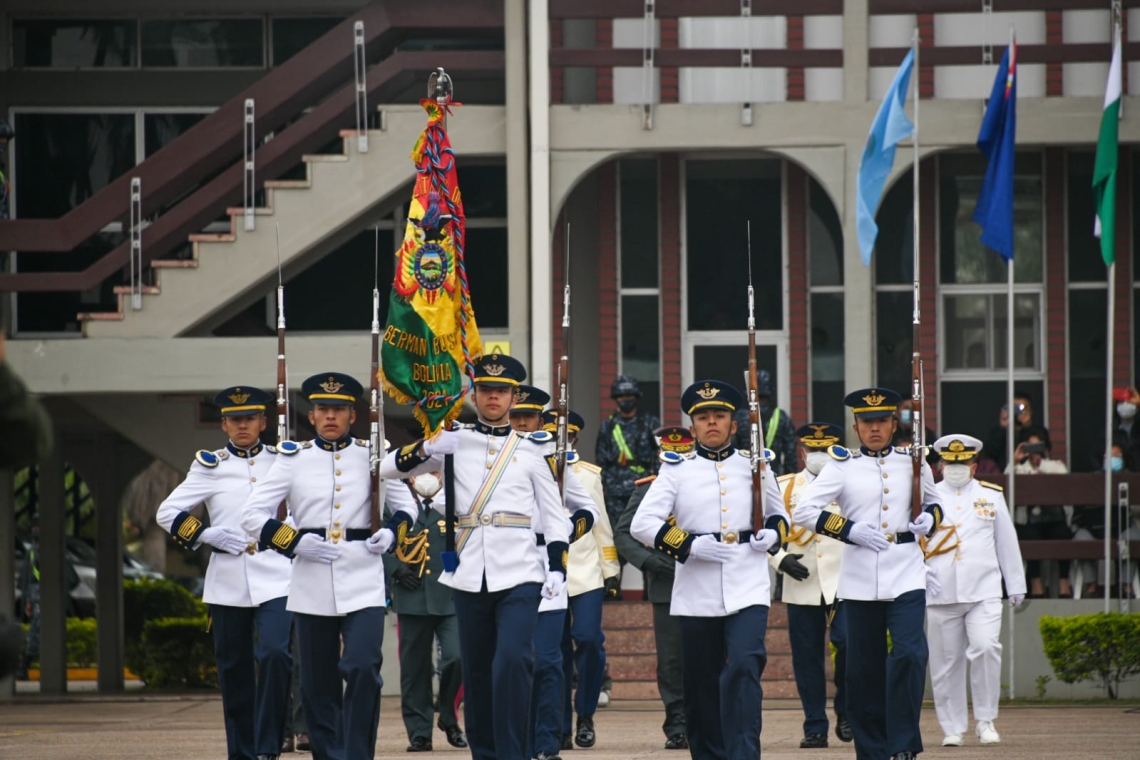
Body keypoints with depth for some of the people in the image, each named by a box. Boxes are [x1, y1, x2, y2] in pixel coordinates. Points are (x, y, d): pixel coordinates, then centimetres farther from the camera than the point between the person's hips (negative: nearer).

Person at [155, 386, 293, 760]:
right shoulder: (209, 466, 5)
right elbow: (166, 513, 4)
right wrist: (206, 535, -7)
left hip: (275, 580, -1)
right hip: (228, 584, 1)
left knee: (275, 655, -19)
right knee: (235, 672, 5)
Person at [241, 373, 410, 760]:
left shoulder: (373, 456, 6)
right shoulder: (293, 459, 5)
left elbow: (407, 504, 16)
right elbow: (253, 513, 4)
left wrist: (391, 532, -4)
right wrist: (295, 542, -9)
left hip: (364, 585, -1)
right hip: (312, 586, 1)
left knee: (363, 670, -16)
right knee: (319, 685, 6)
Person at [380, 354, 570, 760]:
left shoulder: (532, 448, 6)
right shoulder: (455, 442, 7)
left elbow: (553, 513, 8)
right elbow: (388, 468, 5)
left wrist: (557, 567, -3)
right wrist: (425, 449, -14)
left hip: (519, 576, -2)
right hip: (469, 577, 2)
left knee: (512, 662, -16)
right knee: (477, 672, 7)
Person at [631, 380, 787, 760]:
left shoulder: (755, 465, 9)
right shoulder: (676, 470, 4)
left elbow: (777, 513, 23)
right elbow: (642, 523, -4)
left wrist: (772, 534, 0)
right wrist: (689, 545, -15)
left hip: (748, 589, -1)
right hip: (697, 595, 1)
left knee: (743, 668, -17)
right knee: (702, 685, 7)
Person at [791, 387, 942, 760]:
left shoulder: (913, 463, 9)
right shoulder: (842, 466, 1)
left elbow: (933, 502, 25)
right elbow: (803, 511, -4)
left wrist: (929, 519, 1)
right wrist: (850, 530, -14)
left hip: (906, 575, 1)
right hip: (860, 580, 0)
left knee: (909, 654, -15)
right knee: (864, 669, 4)